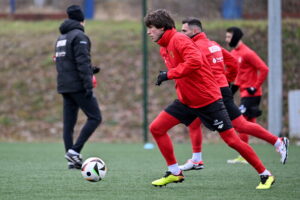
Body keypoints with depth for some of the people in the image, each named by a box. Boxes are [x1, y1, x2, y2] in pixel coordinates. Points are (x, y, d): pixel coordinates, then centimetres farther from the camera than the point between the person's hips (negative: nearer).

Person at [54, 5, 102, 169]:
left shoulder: (61, 38, 17)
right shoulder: (79, 36, -10)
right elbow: (82, 62, -18)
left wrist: (90, 70, 27)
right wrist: (88, 85, -20)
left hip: (64, 86, 9)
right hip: (78, 86, -9)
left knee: (69, 123, 6)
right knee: (95, 118, -5)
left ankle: (72, 160, 4)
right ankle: (75, 150, -15)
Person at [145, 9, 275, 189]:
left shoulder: (179, 39, -17)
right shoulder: (164, 48, 11)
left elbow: (195, 61, -32)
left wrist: (169, 74, -27)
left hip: (208, 99, -9)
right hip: (187, 101, 9)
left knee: (232, 140, -6)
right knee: (156, 128, -1)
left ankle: (265, 175, 6)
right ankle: (175, 172, 9)